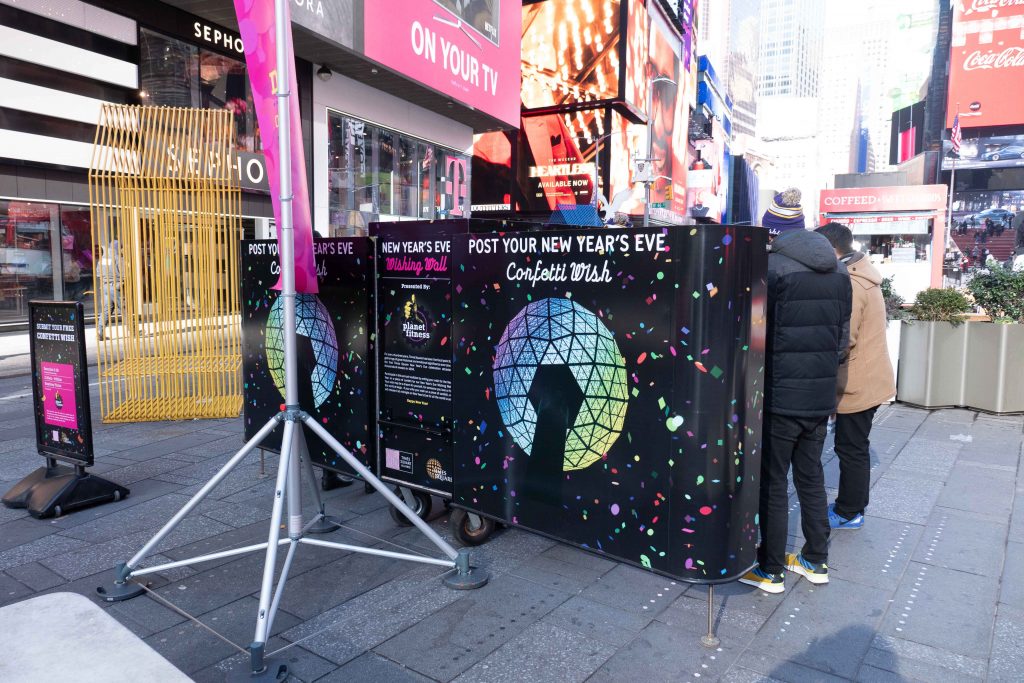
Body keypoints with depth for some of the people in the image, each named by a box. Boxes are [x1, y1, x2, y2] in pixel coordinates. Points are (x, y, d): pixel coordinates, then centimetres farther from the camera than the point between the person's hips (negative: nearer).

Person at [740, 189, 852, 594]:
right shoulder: (838, 271, 9)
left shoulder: (770, 267, -14)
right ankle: (816, 561, 31)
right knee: (811, 477, 19)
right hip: (821, 397, 7)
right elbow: (843, 336, 14)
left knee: (772, 483, 4)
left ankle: (770, 570, 16)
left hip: (779, 397, -7)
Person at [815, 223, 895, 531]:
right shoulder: (862, 276, 11)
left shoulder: (849, 284, -21)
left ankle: (848, 513, 14)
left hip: (857, 385, -10)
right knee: (856, 447, 18)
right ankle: (854, 505, 30)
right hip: (871, 379, 10)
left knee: (851, 449, 2)